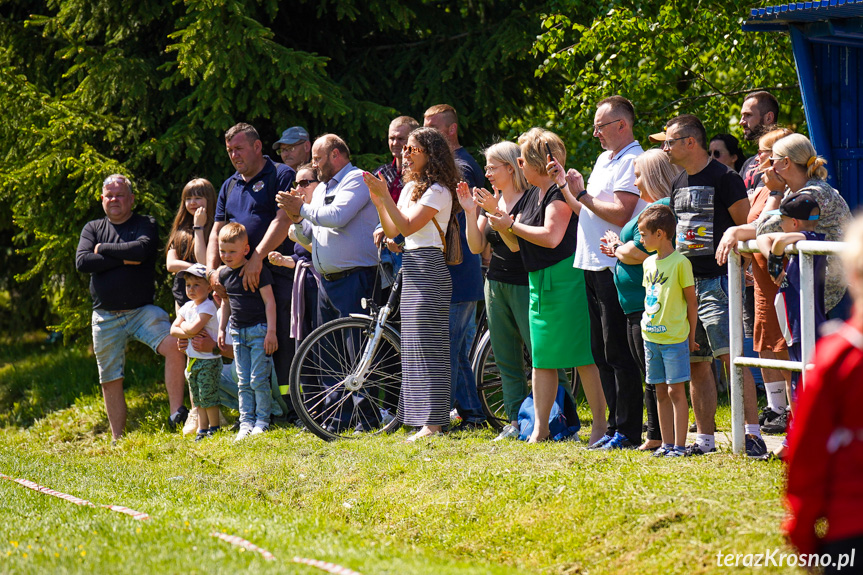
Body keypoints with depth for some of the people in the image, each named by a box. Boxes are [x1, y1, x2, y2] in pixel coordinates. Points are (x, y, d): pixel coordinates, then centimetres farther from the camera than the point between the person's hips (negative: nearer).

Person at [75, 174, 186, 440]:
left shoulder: (146, 224, 4)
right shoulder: (93, 228, 12)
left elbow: (141, 249, -18)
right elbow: (82, 262, -6)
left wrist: (103, 249, -8)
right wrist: (123, 259, -10)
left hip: (142, 311, -3)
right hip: (105, 316, 3)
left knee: (173, 345, -28)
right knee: (110, 381, 6)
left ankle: (176, 413, -22)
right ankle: (117, 439, 18)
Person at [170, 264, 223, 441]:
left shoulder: (208, 306, -15)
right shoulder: (187, 307, 9)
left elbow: (193, 328, -26)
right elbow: (173, 330, 1)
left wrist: (184, 325, -4)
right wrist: (191, 333, -15)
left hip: (209, 359, -8)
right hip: (192, 360, 8)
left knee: (208, 397, -5)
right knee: (198, 400, 11)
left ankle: (215, 429, 4)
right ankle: (202, 430, 16)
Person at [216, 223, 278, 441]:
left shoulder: (258, 271, -12)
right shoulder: (224, 274, 8)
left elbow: (269, 301, -11)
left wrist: (271, 331, -16)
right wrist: (222, 328, 21)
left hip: (259, 330, -6)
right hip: (238, 332, 6)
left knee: (258, 380, -7)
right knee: (244, 382, 6)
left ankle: (262, 421, 2)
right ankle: (246, 422, 8)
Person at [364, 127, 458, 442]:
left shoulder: (437, 191, -10)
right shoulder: (410, 188, 17)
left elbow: (408, 226, -19)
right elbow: (392, 230, 15)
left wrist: (385, 196, -20)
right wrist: (378, 202, 3)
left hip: (430, 270, -10)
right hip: (411, 269, 10)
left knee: (427, 344, -10)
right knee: (413, 345, 10)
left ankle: (433, 422, -11)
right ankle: (418, 417, 15)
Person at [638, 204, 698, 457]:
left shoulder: (680, 263, -10)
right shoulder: (649, 263, 11)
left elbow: (691, 303, -6)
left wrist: (691, 336, -5)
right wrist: (647, 325, 13)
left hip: (675, 337, -7)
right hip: (651, 337, 7)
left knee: (676, 391, -5)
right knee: (661, 392, 10)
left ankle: (680, 445, -3)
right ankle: (667, 443, 15)